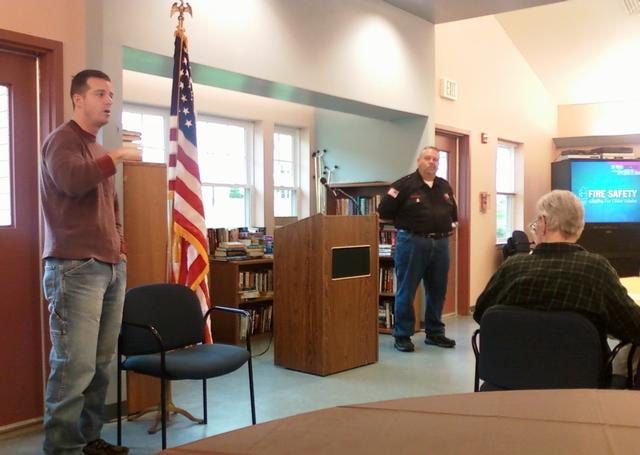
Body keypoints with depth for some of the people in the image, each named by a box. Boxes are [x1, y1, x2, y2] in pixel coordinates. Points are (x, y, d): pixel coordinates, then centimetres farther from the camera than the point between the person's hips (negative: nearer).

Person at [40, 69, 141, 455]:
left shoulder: (99, 150, 23)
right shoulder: (63, 140, -3)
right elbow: (71, 181, -26)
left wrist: (119, 245, 17)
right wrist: (117, 157, -17)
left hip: (111, 268, 8)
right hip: (75, 268, -8)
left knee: (102, 365, 9)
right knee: (75, 366, -9)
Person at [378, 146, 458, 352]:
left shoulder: (445, 187, 14)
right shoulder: (404, 185, -6)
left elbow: (453, 212, 30)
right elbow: (384, 211, -6)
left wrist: (451, 225, 15)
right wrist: (404, 224, 0)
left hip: (440, 243, 6)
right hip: (411, 242, -6)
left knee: (438, 291, 11)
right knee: (406, 291, -1)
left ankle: (435, 332, 24)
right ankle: (402, 335, 7)